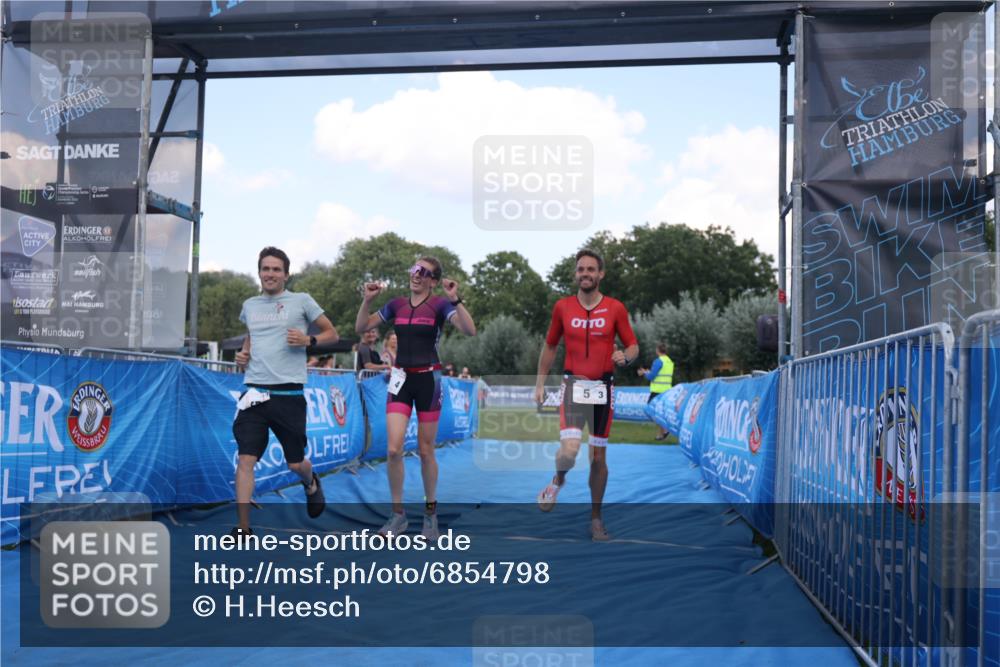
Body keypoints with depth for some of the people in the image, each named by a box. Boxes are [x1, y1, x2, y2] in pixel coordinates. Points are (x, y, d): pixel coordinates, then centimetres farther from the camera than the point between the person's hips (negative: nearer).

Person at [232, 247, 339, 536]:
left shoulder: (301, 301, 1)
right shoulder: (249, 305, 13)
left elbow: (331, 334, 6)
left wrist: (308, 340, -13)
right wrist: (243, 353, 12)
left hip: (289, 393, -3)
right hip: (255, 392, 3)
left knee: (295, 463, 7)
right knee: (245, 460, -8)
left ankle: (311, 483, 43)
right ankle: (243, 528, -1)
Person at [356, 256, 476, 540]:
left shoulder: (440, 305, -5)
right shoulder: (396, 304, 7)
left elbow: (470, 330, -20)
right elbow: (361, 328, 10)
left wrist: (456, 299, -30)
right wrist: (367, 300, -4)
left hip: (428, 380, -3)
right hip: (401, 379, 3)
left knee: (425, 451, 6)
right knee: (393, 449, -9)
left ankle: (430, 512, 25)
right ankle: (398, 514, 7)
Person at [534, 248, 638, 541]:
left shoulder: (615, 308, -1)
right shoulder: (562, 306, 2)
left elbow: (633, 346, 4)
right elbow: (550, 346, 13)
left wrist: (625, 356, -19)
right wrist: (540, 383, 11)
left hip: (602, 388, 1)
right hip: (573, 385, -1)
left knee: (598, 456, 7)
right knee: (569, 450, -19)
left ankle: (596, 518, 23)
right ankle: (558, 479, 17)